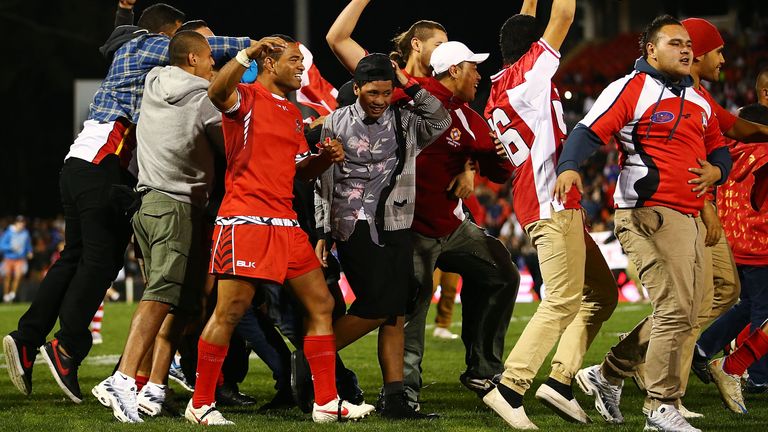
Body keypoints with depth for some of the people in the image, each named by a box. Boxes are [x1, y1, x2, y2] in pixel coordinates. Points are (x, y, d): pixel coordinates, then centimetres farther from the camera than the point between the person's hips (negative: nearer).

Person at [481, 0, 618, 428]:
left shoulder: (500, 88, 17)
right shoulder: (528, 74, -6)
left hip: (554, 205, 10)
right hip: (552, 203, -10)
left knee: (601, 293, 13)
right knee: (564, 302, -13)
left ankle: (560, 381, 6)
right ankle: (510, 389, -15)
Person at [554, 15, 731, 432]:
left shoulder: (699, 101, 20)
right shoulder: (632, 89, -5)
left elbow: (718, 149, 29)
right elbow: (589, 132, -14)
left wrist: (714, 171, 6)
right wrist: (569, 167, -33)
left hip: (689, 217, 9)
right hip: (651, 213, -9)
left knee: (683, 315, 11)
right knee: (675, 310, -12)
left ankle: (606, 375, 24)